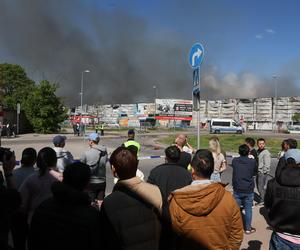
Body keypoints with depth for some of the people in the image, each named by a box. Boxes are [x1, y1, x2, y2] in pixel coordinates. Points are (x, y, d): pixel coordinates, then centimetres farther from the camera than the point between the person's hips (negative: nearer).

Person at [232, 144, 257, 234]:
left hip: (237, 189, 1)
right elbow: (254, 173, 6)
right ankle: (248, 228, 21)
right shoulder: (252, 161, -9)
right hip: (249, 190, -1)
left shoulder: (234, 161, -7)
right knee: (248, 209, 10)